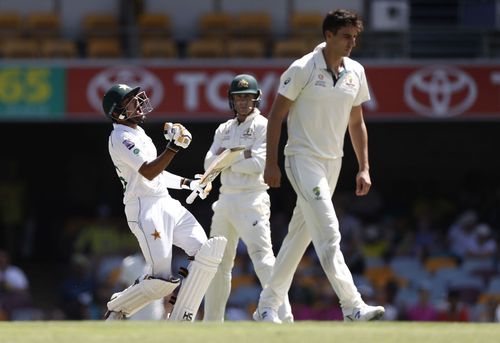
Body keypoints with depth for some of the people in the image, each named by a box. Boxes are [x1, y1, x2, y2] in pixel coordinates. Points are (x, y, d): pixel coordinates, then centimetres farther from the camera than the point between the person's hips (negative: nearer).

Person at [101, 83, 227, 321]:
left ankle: (180, 320, -5)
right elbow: (148, 173, -21)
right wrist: (174, 146, -31)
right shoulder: (120, 138, -9)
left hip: (167, 203, 10)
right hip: (144, 209, -10)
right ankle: (116, 309, 9)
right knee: (161, 281, -16)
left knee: (207, 252, -7)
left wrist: (189, 184, 29)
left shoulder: (138, 133, 22)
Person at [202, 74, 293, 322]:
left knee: (263, 258, -20)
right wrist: (241, 156, -11)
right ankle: (212, 321, 21)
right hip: (225, 199, 7)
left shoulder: (263, 126, -1)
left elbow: (258, 164, -14)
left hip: (251, 200, -7)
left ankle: (284, 318, -27)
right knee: (218, 264, 12)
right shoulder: (224, 130, 17)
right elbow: (209, 163, 4)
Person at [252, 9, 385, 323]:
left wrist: (364, 168, 11)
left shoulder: (355, 72, 7)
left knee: (300, 236, 11)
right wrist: (272, 164, -10)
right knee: (328, 233, -18)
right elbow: (276, 115, -6)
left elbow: (356, 123, 16)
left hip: (332, 163, 7)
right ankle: (352, 306, -25)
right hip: (303, 159, -7)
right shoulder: (303, 69, -11)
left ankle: (267, 306, 20)